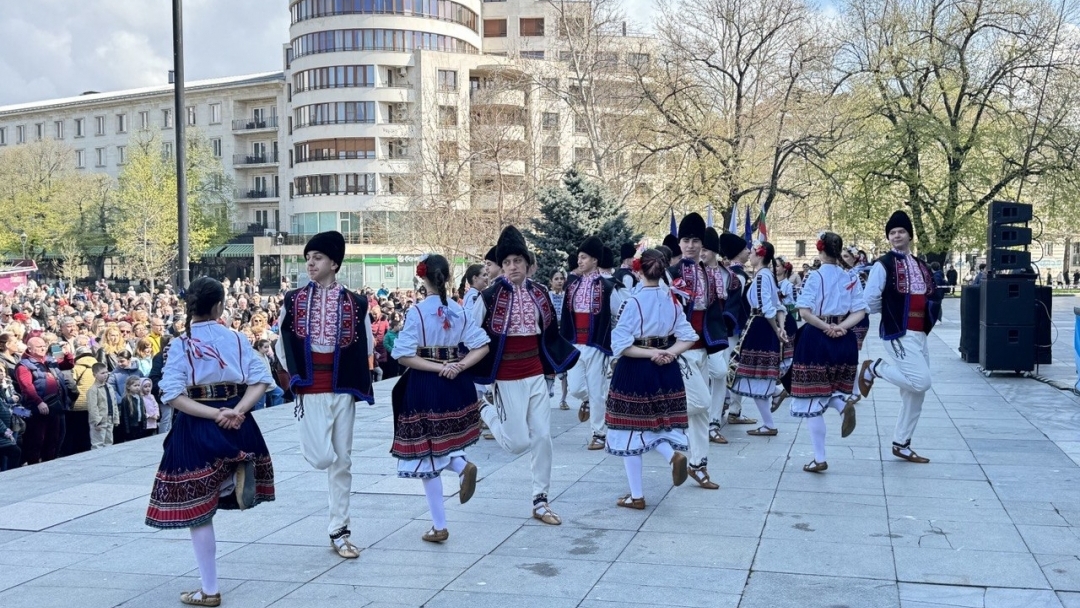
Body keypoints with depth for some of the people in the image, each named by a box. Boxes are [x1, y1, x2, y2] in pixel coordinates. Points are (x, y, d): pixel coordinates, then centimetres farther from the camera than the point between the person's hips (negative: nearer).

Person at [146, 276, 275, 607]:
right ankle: (240, 473, -5)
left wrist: (213, 414, -14)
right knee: (220, 491, 32)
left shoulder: (180, 344, -6)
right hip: (238, 425, 4)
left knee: (197, 510, 6)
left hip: (197, 428, -3)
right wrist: (237, 411, -13)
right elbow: (261, 379, -5)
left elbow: (173, 394, -14)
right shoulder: (236, 338, 2)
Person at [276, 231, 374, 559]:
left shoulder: (355, 303, -1)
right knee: (321, 458, -13)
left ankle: (339, 532, 15)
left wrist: (349, 375, 5)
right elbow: (282, 344, 9)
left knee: (342, 461, 6)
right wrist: (296, 374, 3)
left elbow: (367, 348, 9)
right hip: (311, 390, -1)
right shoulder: (294, 300, 0)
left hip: (343, 389, 1)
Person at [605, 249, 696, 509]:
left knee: (631, 430, 5)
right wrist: (668, 353, -9)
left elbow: (620, 345, -19)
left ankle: (636, 496, 10)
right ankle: (674, 454, -10)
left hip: (635, 371, -5)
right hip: (665, 371, 5)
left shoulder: (634, 302, -14)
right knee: (656, 422, 22)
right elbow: (688, 337, 2)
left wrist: (650, 353, -12)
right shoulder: (671, 301, 3)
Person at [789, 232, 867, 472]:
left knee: (813, 400, 3)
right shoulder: (851, 278, 5)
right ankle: (845, 403, -12)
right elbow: (859, 312, -1)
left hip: (816, 339, -5)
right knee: (831, 390, 24)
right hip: (845, 342, 5)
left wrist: (825, 327, -8)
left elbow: (804, 312, -16)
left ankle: (819, 459, 4)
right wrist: (840, 327, -9)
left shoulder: (816, 277, -8)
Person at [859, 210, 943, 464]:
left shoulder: (921, 267, 14)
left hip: (920, 335, 7)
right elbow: (870, 302, -10)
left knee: (915, 393, 9)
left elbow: (932, 297, 24)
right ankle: (874, 368, 2)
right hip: (899, 335, -7)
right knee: (920, 382, -21)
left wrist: (931, 309, 5)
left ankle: (901, 444, 20)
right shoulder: (883, 265, -8)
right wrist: (892, 308, 0)